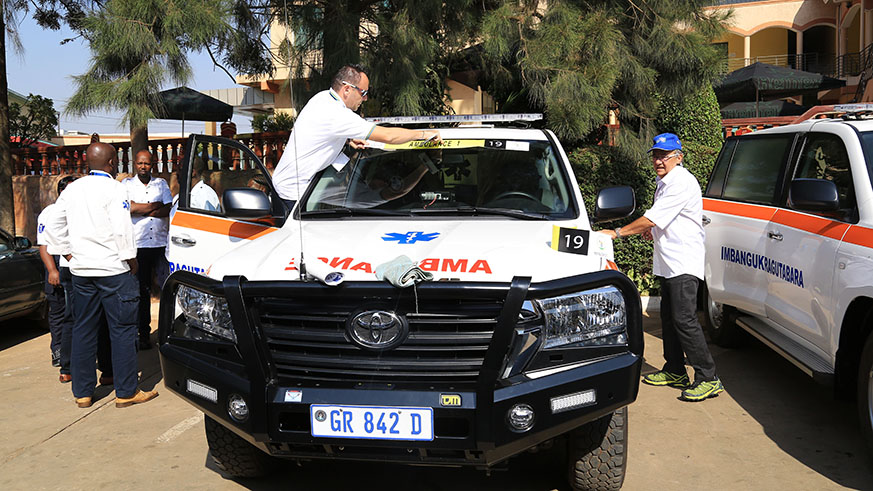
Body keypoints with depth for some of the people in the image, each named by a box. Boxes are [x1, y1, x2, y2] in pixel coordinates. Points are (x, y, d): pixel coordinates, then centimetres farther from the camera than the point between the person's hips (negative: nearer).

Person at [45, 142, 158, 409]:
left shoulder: (71, 189, 11)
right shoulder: (114, 188, -10)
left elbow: (54, 228, 14)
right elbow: (122, 229, -15)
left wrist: (71, 256, 17)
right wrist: (131, 259, -4)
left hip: (81, 270, 7)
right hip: (113, 269, -6)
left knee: (83, 330, 12)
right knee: (122, 329, 0)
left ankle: (82, 392, 17)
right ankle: (126, 392, 4)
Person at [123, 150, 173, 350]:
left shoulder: (161, 183, 13)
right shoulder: (127, 184, 7)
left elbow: (169, 210, -1)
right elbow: (129, 208, -10)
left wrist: (141, 209, -8)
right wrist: (155, 206, -4)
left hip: (162, 243, 1)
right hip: (138, 245, -1)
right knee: (142, 291, 4)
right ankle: (143, 333, 11)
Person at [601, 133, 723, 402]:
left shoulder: (682, 183, -16)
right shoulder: (664, 183, 17)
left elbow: (653, 217, -21)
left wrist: (617, 233, -17)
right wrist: (654, 229, 10)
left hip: (684, 263, -10)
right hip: (668, 263, 10)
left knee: (684, 319, -14)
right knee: (669, 318, 14)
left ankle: (708, 379, -9)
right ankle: (674, 371, 25)